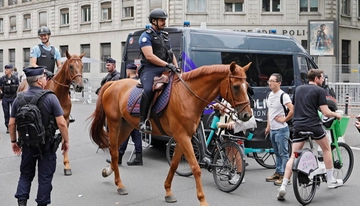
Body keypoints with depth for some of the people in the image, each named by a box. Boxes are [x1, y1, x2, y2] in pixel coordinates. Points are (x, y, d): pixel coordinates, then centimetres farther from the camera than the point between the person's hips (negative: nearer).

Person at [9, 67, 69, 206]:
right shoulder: (50, 97, -14)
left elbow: (11, 124, 2)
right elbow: (61, 123, -16)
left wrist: (13, 141, 16)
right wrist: (66, 141, -4)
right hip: (46, 145, -3)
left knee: (26, 174, 19)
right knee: (45, 177, 10)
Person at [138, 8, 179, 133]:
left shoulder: (165, 36, 23)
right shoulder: (146, 36, -1)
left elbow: (172, 54, 26)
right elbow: (149, 56, -14)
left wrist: (176, 67, 7)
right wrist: (167, 64, -19)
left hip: (165, 70, 8)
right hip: (150, 70, -8)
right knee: (149, 90, -33)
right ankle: (142, 121, -26)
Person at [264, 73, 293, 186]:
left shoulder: (283, 96, -15)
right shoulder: (270, 95, 12)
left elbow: (292, 110, -23)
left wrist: (284, 119, -14)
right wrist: (268, 126, 19)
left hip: (281, 129, -9)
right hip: (272, 129, 9)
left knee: (283, 153, -3)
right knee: (277, 153, 17)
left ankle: (284, 176, 1)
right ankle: (278, 173, 27)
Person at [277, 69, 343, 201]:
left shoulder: (298, 89, 17)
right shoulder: (319, 90, -1)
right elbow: (326, 112, -6)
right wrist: (336, 115, 13)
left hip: (298, 126, 4)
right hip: (313, 125, -4)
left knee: (293, 157, 4)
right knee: (326, 148, 20)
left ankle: (283, 187, -7)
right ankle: (331, 180, 25)